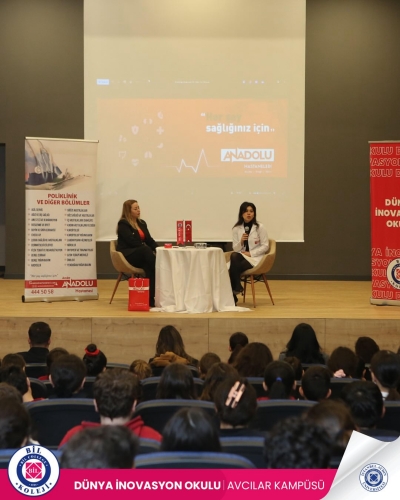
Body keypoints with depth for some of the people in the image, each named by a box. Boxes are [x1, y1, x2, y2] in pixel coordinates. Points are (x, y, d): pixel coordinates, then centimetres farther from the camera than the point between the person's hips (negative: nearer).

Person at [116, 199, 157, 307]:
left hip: (141, 256, 7)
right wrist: (150, 249, -19)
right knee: (145, 250, -38)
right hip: (127, 255, -7)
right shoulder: (123, 224, -2)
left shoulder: (142, 223, 20)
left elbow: (149, 240, 12)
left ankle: (150, 298, -38)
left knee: (149, 267, -30)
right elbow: (132, 241, -15)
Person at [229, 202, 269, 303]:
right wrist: (241, 241, -15)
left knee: (235, 267, -29)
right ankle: (237, 288, -22)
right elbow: (235, 249, 7)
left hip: (255, 258, -4)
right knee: (234, 256, -32)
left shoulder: (260, 227, -3)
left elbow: (265, 246, -4)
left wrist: (250, 253, -13)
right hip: (241, 256, 4)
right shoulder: (236, 228, 6)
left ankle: (234, 290, -11)